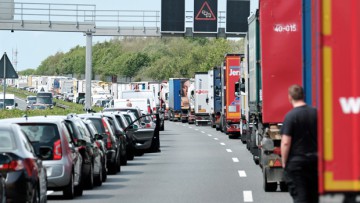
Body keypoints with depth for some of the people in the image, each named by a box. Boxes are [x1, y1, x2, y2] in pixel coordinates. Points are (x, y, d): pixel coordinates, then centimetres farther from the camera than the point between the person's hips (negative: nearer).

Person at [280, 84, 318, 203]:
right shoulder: (316, 113, 2)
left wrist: (284, 162, -5)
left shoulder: (290, 116, -13)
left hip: (296, 161, -5)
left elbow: (286, 142, -16)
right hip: (314, 160, 5)